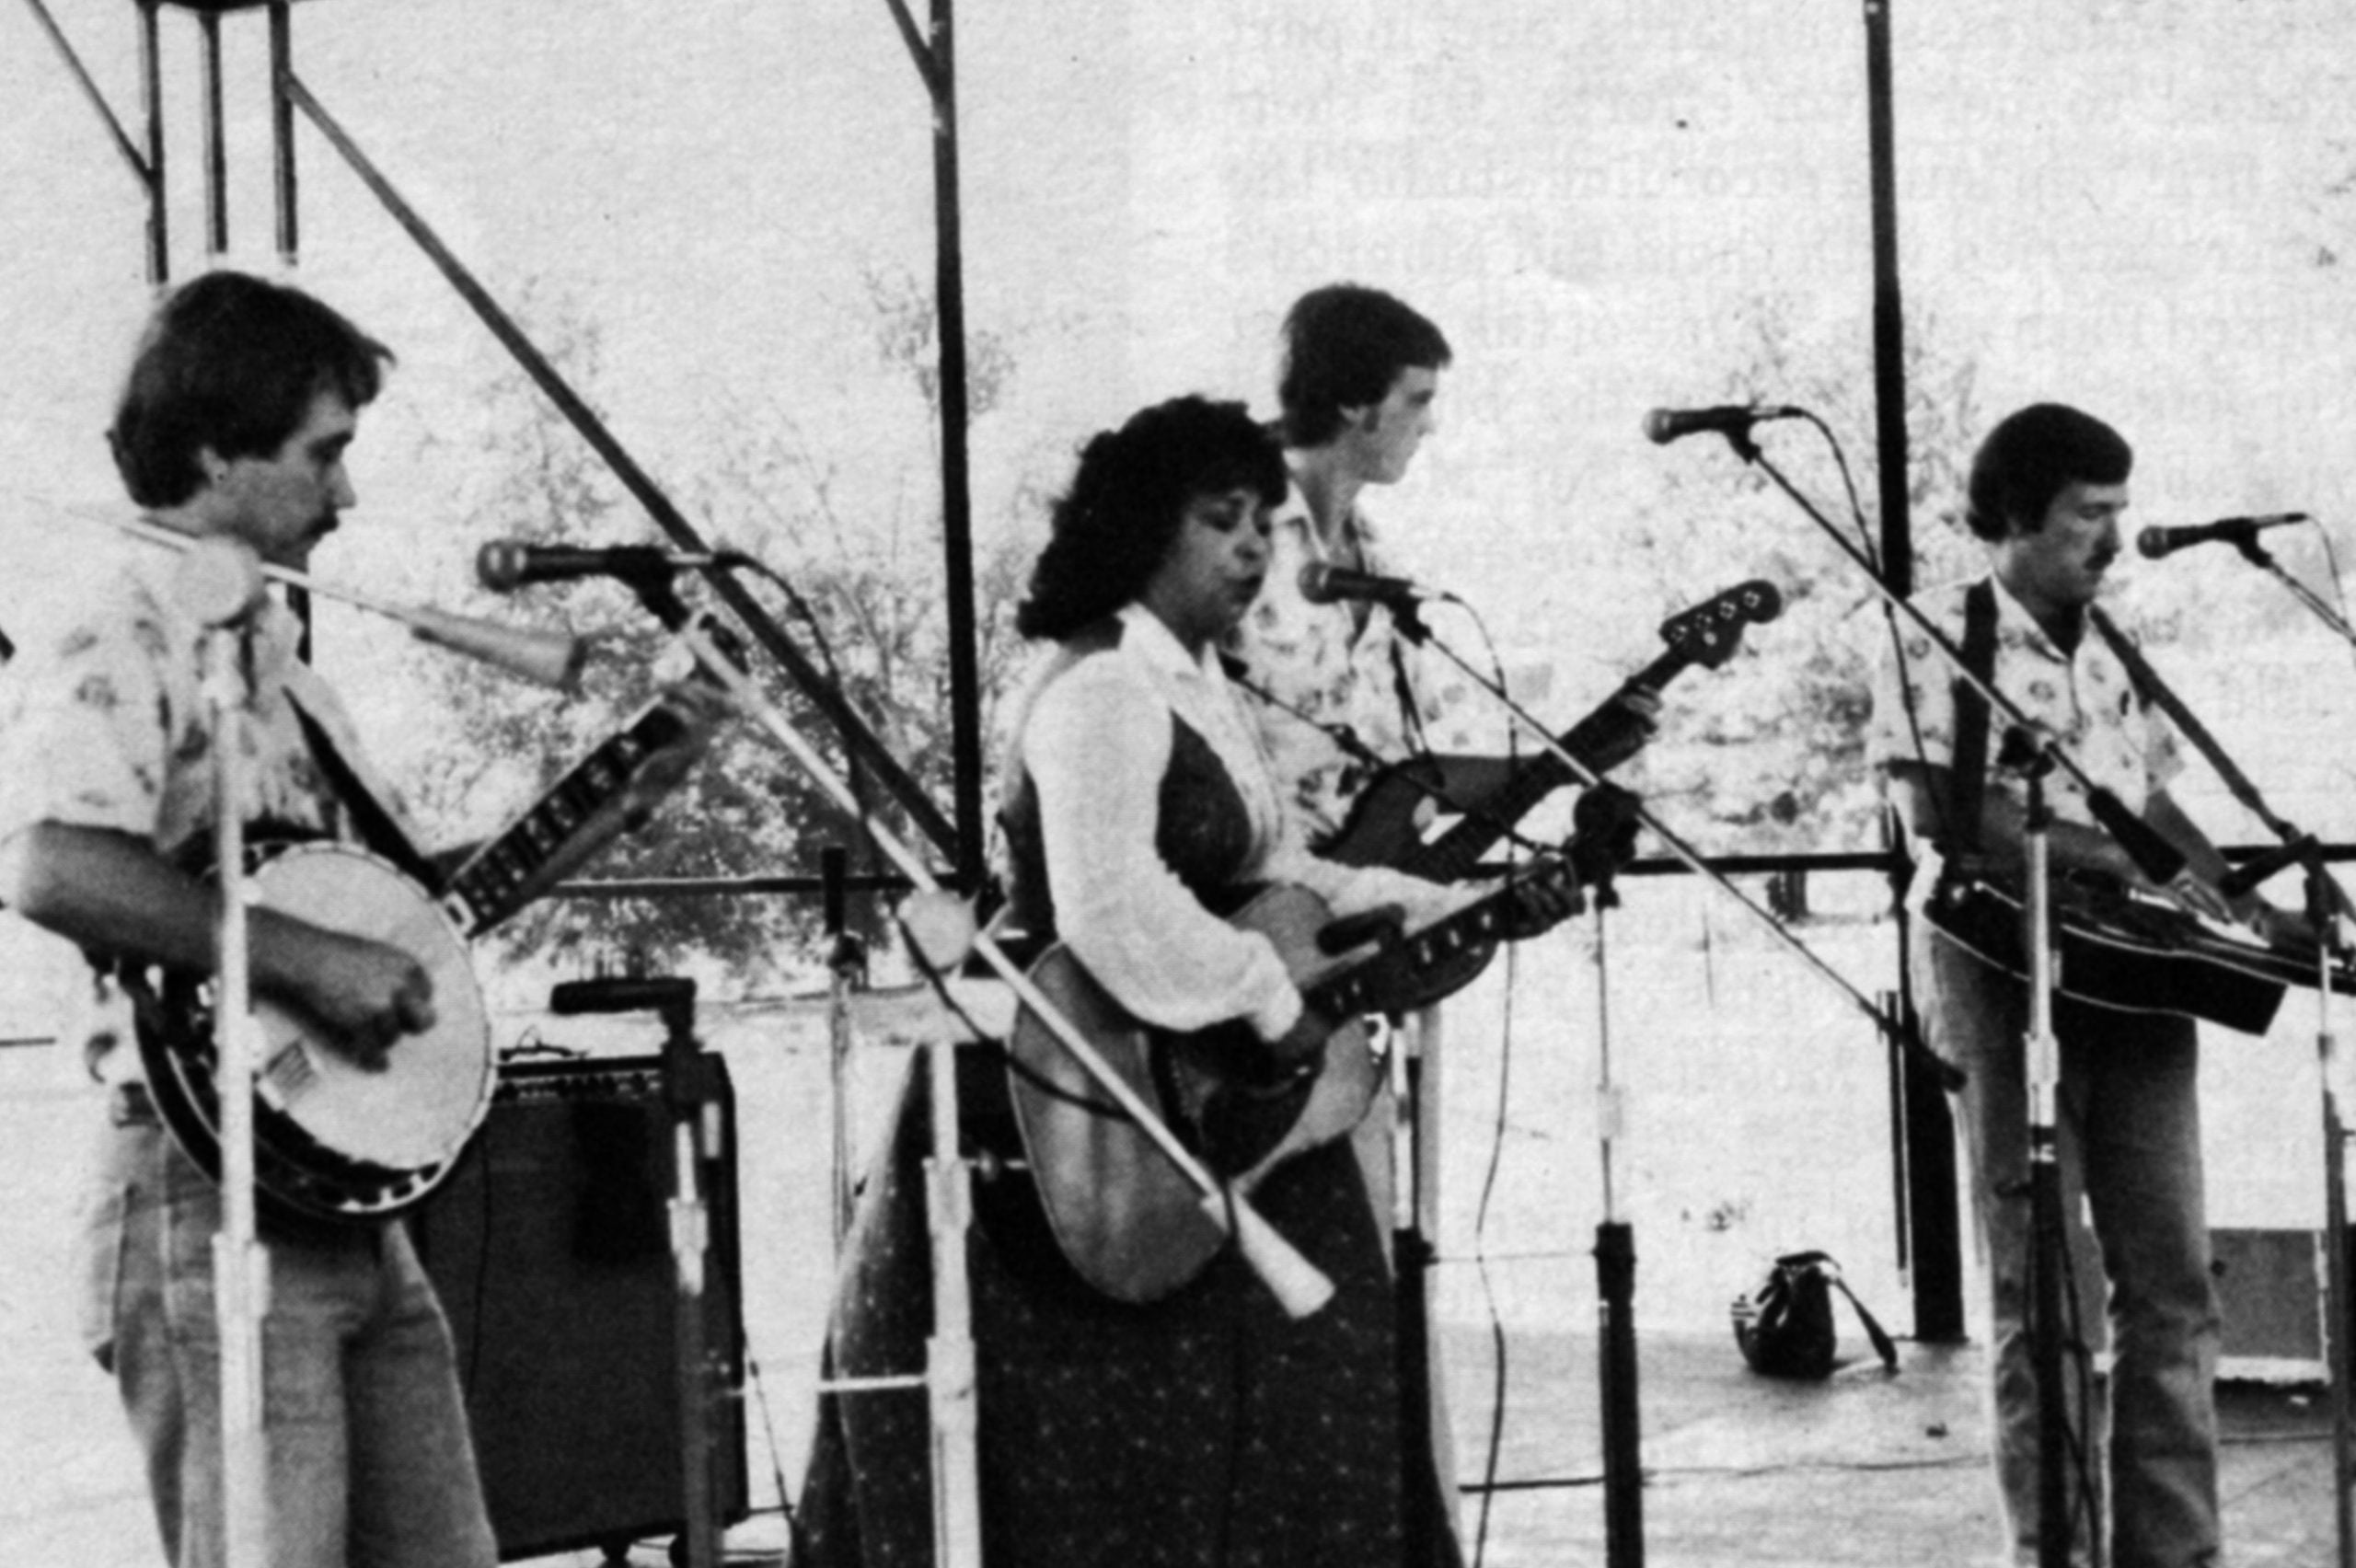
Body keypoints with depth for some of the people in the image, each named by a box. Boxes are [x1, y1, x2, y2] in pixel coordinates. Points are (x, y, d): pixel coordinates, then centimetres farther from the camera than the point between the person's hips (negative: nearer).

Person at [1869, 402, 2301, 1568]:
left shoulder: (2108, 650, 16)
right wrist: (2119, 858, -20)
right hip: (2006, 969, -6)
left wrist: (2244, 910, 9)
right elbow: (1942, 810, -16)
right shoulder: (1936, 638, -5)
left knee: (2172, 1284, 2)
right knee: (2043, 1292, -4)